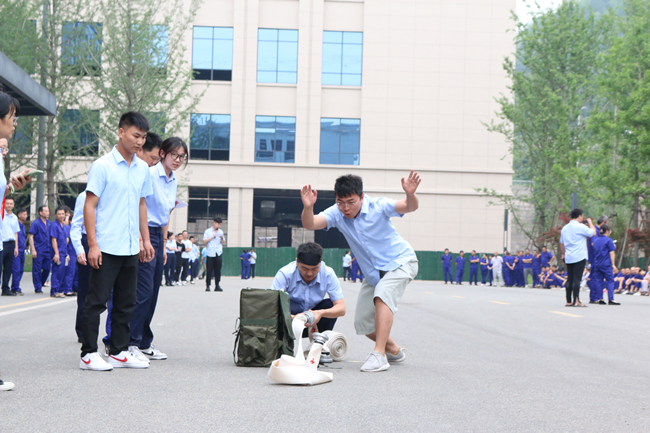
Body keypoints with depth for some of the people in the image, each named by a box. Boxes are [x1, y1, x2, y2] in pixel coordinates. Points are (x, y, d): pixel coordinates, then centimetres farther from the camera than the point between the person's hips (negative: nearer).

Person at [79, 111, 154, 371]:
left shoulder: (142, 169, 11)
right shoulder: (102, 166, -8)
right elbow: (89, 206, -9)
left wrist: (145, 240, 16)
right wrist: (92, 244, -15)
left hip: (130, 249, 7)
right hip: (106, 248, -7)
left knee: (126, 303, 10)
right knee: (96, 301, -2)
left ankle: (119, 352, 18)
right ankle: (88, 354, 5)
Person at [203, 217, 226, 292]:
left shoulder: (220, 232, 15)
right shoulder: (207, 231, 5)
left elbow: (223, 243, 16)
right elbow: (205, 241, -5)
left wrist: (222, 238, -4)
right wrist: (213, 236, -10)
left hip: (218, 254, 3)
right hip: (210, 253, -3)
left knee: (218, 270, -1)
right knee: (209, 270, -3)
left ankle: (217, 286, 3)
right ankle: (207, 286, 4)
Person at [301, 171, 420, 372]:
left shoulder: (378, 207, -23)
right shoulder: (337, 213, -12)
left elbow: (410, 207, -37)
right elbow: (310, 224, -27)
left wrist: (410, 194, -60)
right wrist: (308, 207, -48)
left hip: (400, 262, -6)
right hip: (373, 273, 6)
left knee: (382, 295, -34)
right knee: (362, 323, 4)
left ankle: (379, 354, -34)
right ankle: (394, 351, 30)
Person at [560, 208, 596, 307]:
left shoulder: (565, 228, 15)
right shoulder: (580, 227, -8)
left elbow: (561, 243, 22)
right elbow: (593, 233, -5)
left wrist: (563, 254, 33)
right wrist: (590, 222, 9)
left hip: (568, 258, 7)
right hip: (579, 257, -7)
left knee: (570, 279, 8)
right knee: (577, 278, -9)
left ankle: (569, 301, 9)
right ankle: (576, 301, -12)